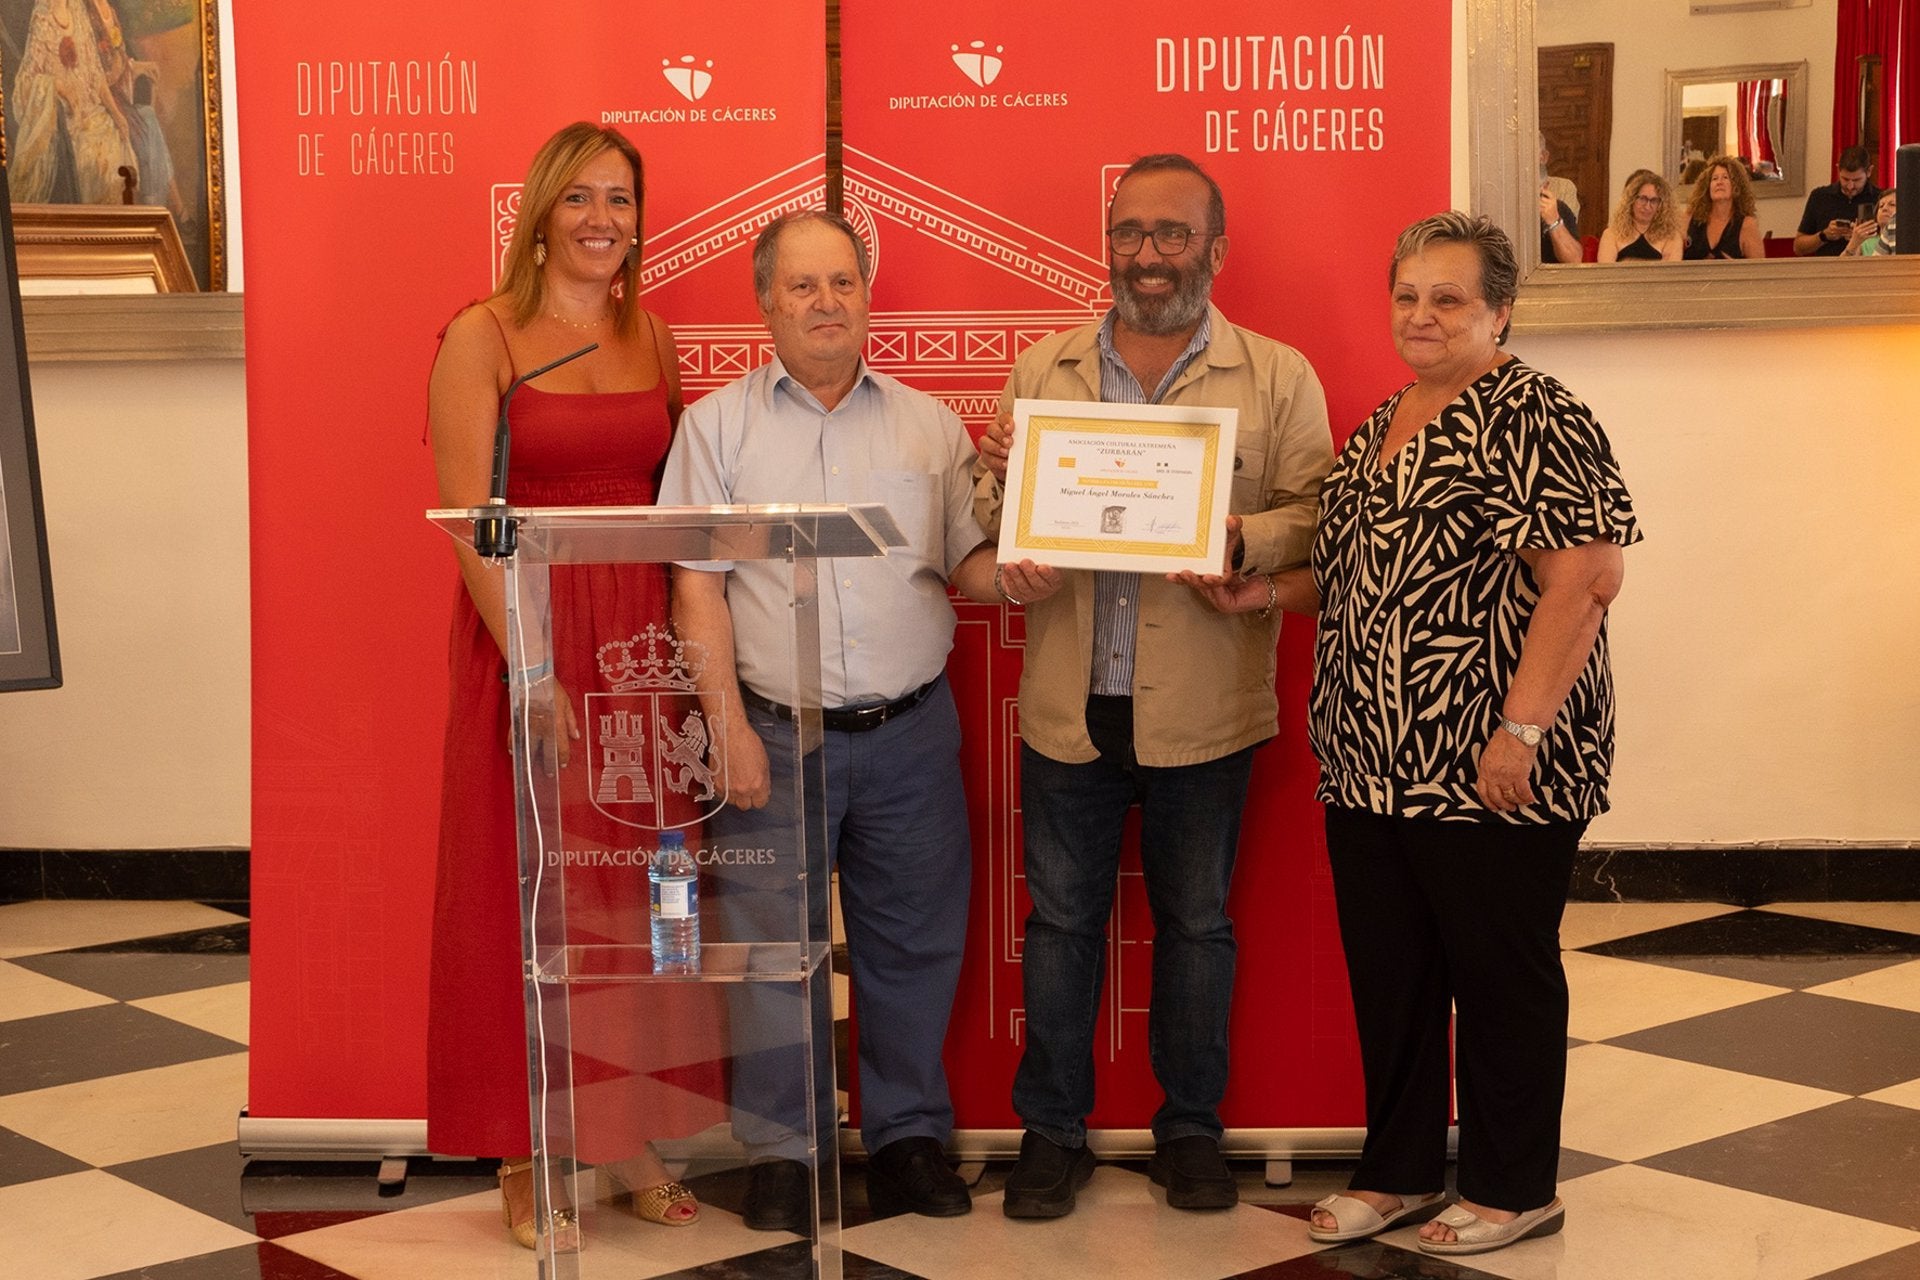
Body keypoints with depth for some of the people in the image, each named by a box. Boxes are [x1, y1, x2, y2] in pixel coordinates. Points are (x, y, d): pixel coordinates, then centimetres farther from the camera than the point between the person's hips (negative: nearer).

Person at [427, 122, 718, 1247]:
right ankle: (526, 1157, 11)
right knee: (528, 895, 1)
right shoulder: (482, 337, -4)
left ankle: (631, 1133, 21)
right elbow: (470, 518, -10)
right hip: (525, 635, -4)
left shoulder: (652, 337, 11)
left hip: (642, 639, 4)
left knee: (640, 890, 8)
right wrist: (532, 669, -18)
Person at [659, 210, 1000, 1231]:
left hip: (911, 732, 2)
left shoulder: (929, 425, 10)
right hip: (777, 733, -2)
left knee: (913, 943, 8)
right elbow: (698, 584, -2)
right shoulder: (719, 425, 3)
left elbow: (969, 563, 11)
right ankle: (778, 1153, 17)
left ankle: (908, 1137, 24)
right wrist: (730, 726, -10)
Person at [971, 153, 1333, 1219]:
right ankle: (1051, 1132, 22)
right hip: (1067, 704, 2)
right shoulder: (1043, 368, 9)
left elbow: (1316, 518, -4)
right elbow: (991, 495, 11)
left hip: (1201, 713, -2)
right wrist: (1006, 551, -11)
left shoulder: (1277, 378, 2)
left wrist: (1239, 542, -24)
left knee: (1196, 923, 10)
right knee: (1061, 919, 10)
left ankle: (1191, 1130, 25)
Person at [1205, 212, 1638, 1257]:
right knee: (1386, 973, 15)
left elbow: (1584, 578, -19)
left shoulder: (1533, 418, -12)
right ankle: (1398, 1171, 30)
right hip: (1371, 763, 8)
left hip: (1487, 770, -8)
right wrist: (1266, 593, 9)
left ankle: (1514, 1190, 21)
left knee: (1500, 976, 6)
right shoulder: (1384, 424, 15)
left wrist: (1521, 727, -23)